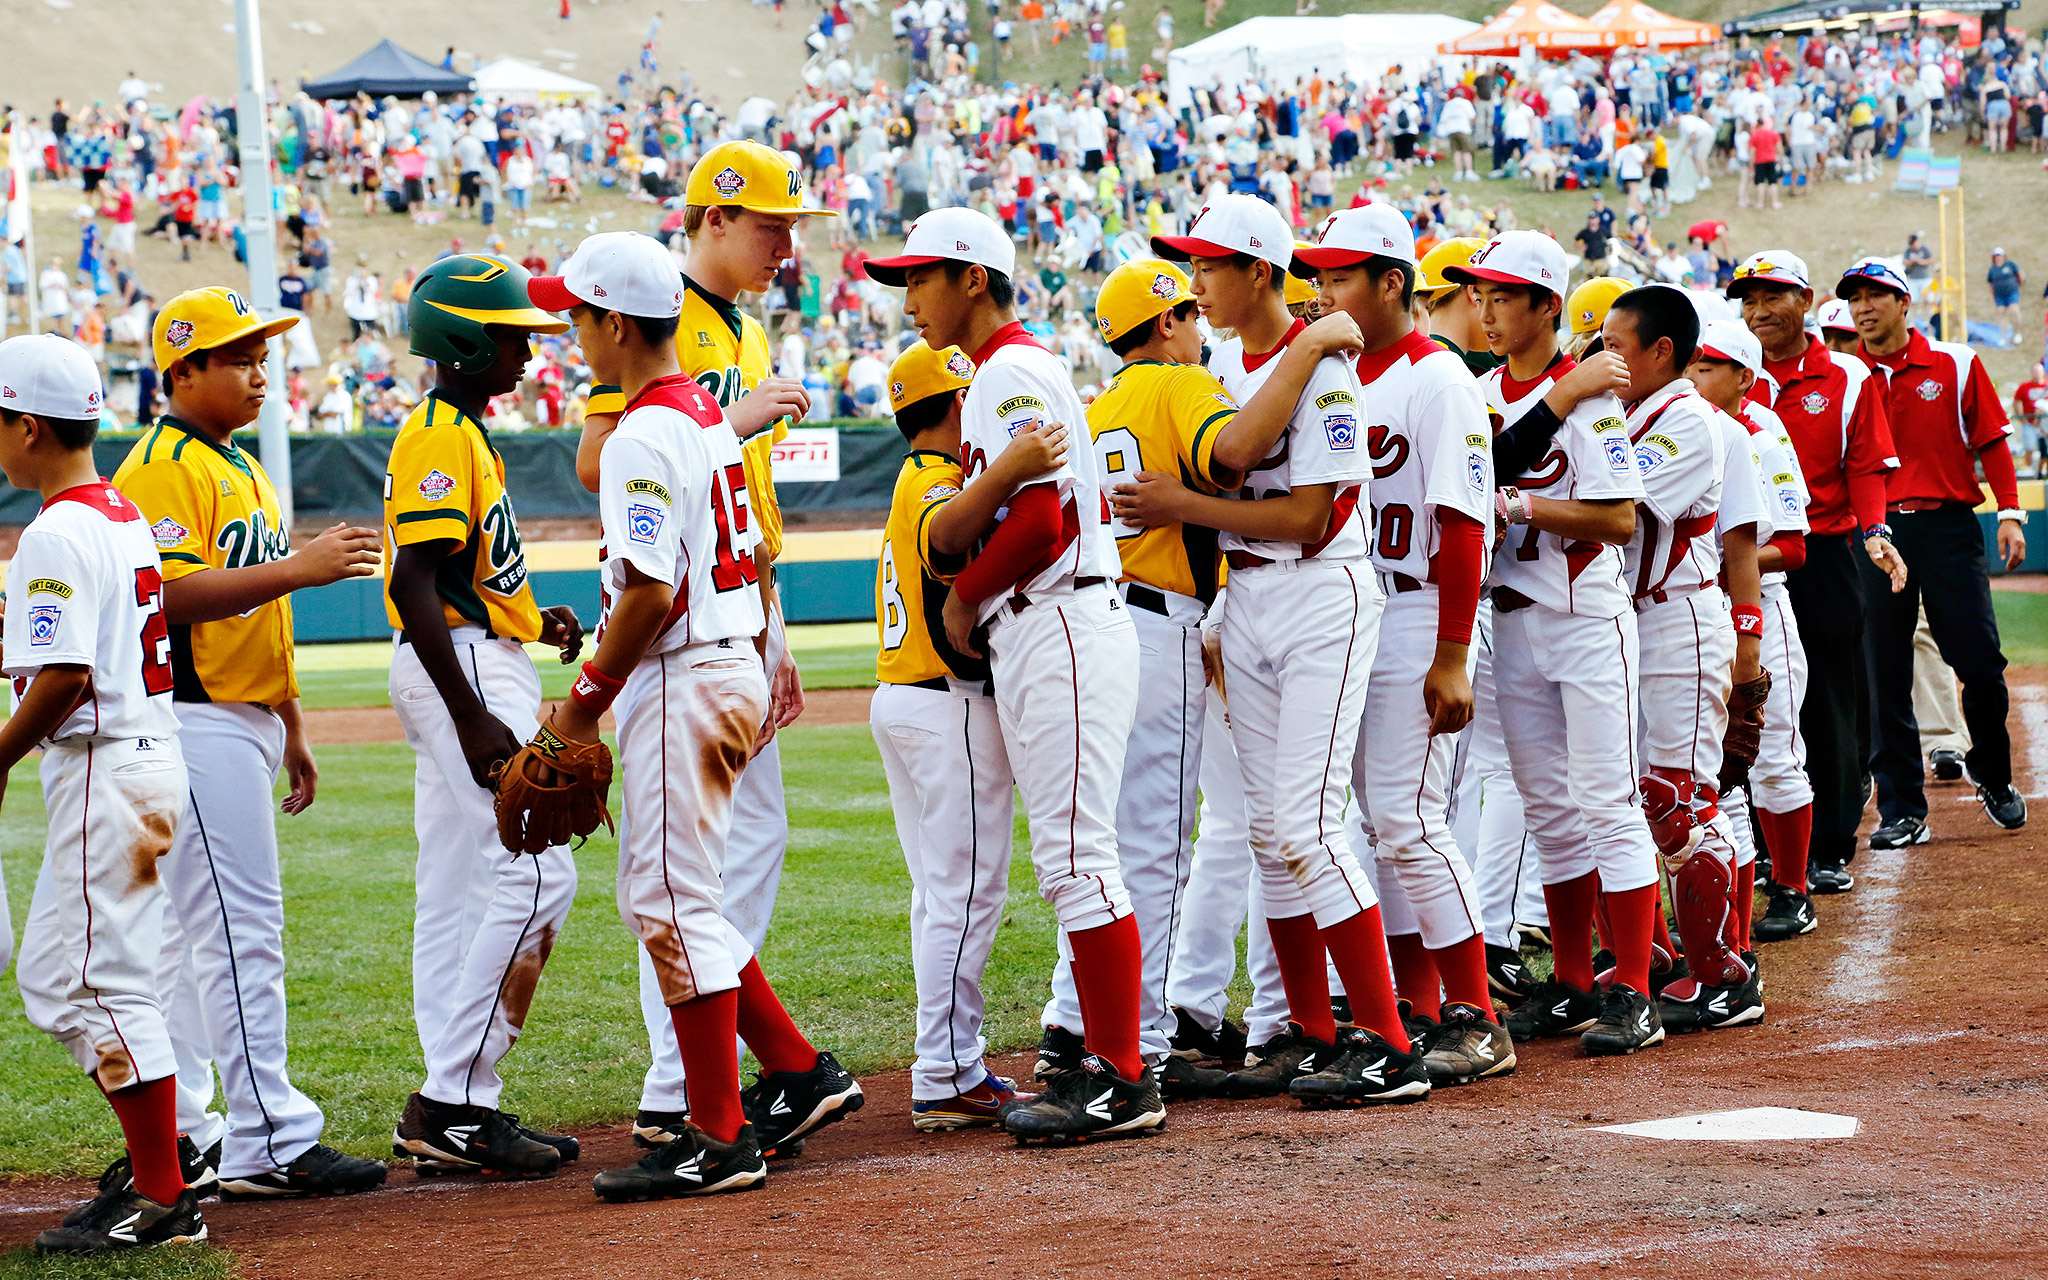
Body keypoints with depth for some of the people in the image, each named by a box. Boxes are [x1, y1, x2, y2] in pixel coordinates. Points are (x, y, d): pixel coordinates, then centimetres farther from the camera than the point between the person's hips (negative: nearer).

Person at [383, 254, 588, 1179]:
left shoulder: (461, 434, 19)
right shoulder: (440, 437, -13)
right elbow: (415, 588, -21)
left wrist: (532, 620, 11)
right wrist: (473, 720, -25)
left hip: (477, 668, 11)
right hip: (462, 670, -11)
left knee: (456, 892, 9)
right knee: (535, 874, -14)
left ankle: (453, 1114, 10)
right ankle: (454, 1103, -14)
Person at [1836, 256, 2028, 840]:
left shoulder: (1955, 364, 5)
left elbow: (1991, 441, 6)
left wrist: (2010, 513, -3)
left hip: (1947, 526, -1)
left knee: (1980, 661, -3)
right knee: (1885, 675, 0)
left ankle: (1993, 776, 21)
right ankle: (1901, 808, 7)